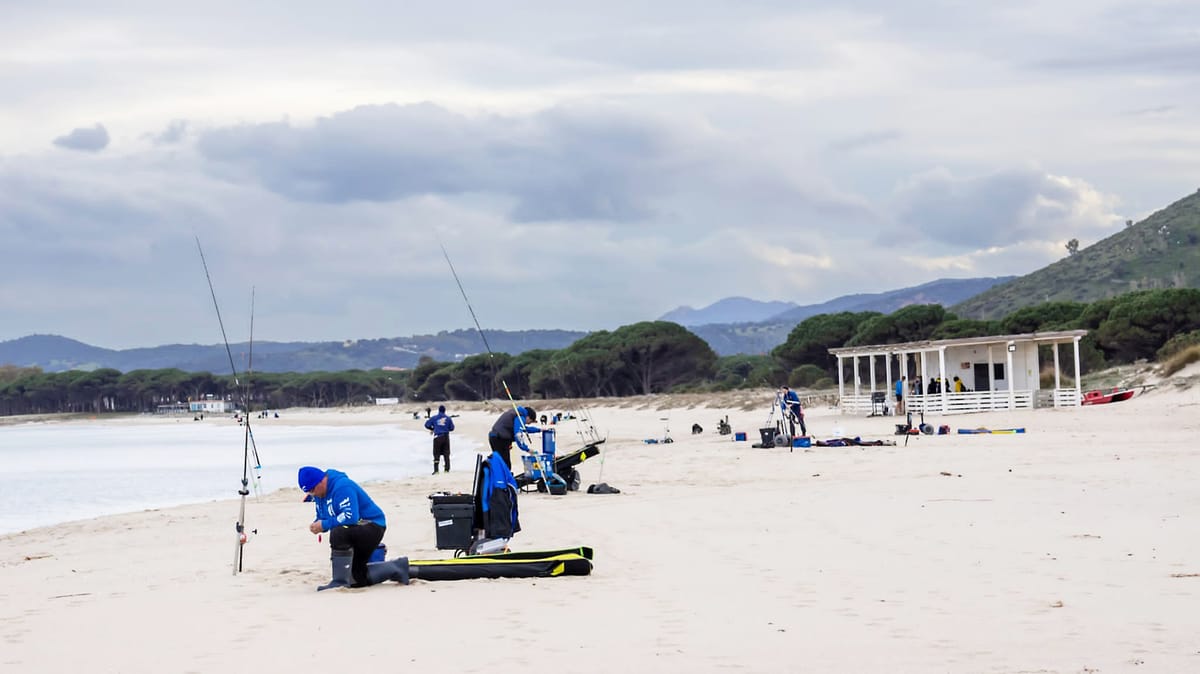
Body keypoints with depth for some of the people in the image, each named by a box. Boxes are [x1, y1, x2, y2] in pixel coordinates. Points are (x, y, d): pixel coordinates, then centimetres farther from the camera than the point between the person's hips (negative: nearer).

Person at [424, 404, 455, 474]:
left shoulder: (434, 418, 1)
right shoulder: (448, 418, 2)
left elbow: (427, 424, 4)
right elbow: (452, 428, 6)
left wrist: (432, 429, 22)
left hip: (437, 437, -1)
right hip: (446, 437, 1)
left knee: (436, 454, 4)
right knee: (446, 454, 9)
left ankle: (436, 470, -2)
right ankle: (447, 469, 6)